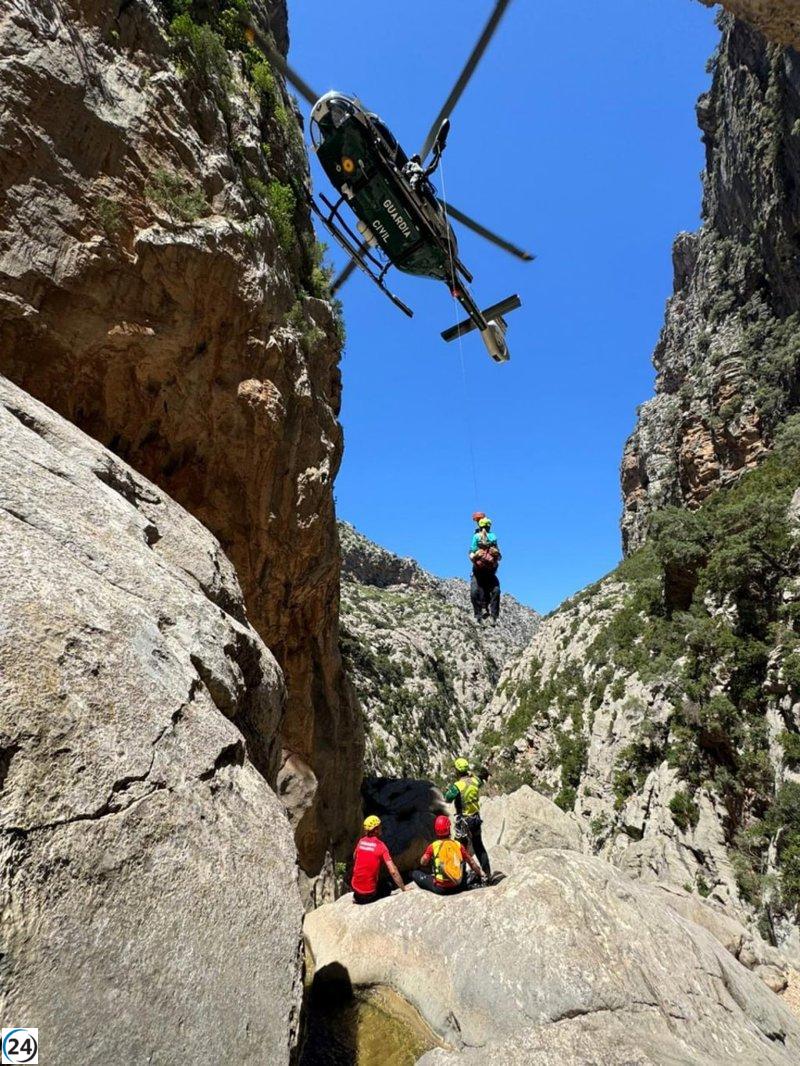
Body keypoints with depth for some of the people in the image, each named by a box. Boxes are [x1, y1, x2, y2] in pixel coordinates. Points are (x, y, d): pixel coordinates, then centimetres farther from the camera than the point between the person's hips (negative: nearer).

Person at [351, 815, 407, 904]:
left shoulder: (361, 841, -2)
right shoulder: (381, 846, -15)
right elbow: (393, 871, -17)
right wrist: (403, 888, -6)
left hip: (355, 888, 4)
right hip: (370, 894, -4)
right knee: (388, 885, 22)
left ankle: (357, 897, 19)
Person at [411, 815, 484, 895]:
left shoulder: (433, 846, -6)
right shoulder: (458, 845, 1)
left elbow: (423, 862, -13)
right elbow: (471, 862, 7)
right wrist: (479, 875, 22)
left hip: (440, 888, -1)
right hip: (458, 887, 1)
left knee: (415, 873, 16)